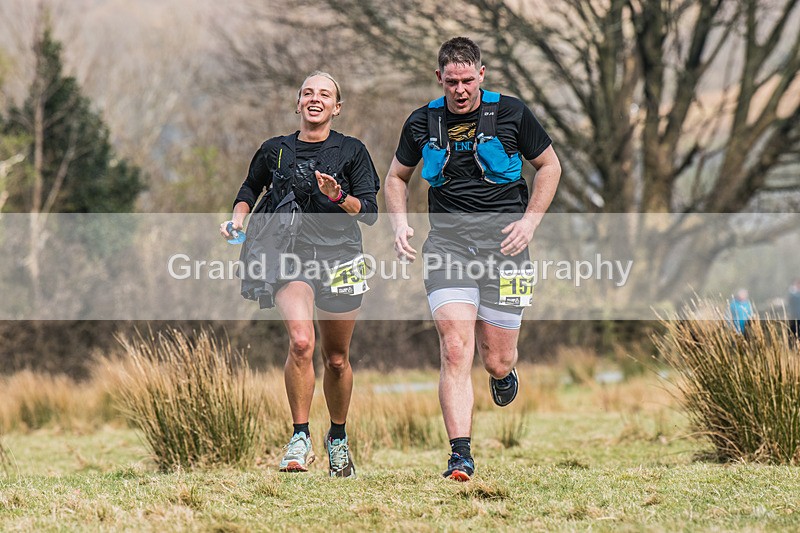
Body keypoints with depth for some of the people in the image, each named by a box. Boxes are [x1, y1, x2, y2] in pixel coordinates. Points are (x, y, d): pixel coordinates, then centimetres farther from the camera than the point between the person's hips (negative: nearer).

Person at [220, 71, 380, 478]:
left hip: (340, 258, 1)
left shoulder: (352, 151, 4)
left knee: (336, 359, 11)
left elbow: (370, 212, 1)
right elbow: (250, 188, 26)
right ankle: (300, 438, -17)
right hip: (291, 257, -1)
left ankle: (338, 437, 34)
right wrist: (238, 217, 7)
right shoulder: (275, 151, 8)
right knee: (300, 341, -26)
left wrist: (338, 197, -17)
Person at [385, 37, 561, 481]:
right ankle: (460, 456, -15)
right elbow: (396, 177, 20)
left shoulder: (511, 114, -1)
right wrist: (400, 223, 3)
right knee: (455, 349, -16)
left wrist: (530, 221, -1)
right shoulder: (422, 124, 5)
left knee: (495, 359, 1)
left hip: (503, 239, -1)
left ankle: (503, 371, 41)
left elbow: (549, 165, 11)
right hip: (447, 240, 1)